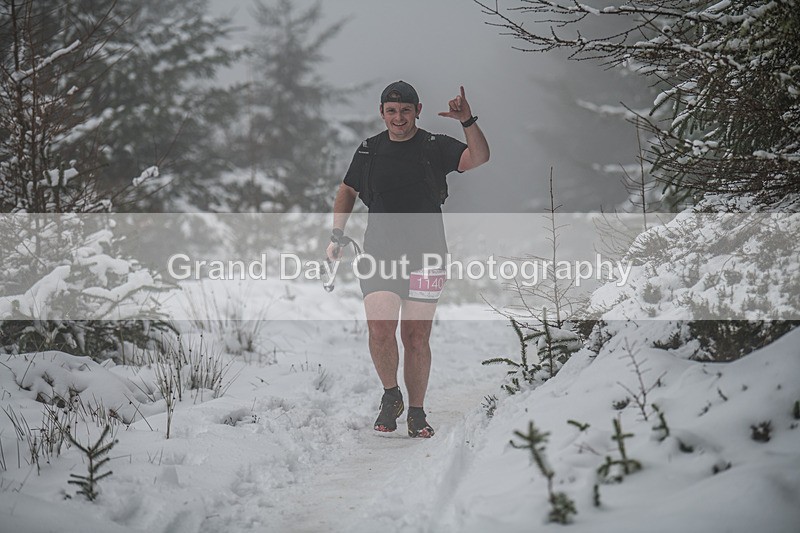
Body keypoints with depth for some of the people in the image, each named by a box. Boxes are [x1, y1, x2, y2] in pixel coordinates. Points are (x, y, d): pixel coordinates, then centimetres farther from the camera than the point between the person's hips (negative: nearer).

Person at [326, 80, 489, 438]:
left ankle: (416, 413, 15)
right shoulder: (369, 150, 8)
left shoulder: (436, 147, 2)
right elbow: (348, 190, 22)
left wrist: (468, 121, -27)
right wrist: (337, 235, 14)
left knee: (416, 336, 2)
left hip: (425, 256, -1)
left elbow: (479, 158, -13)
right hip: (379, 254, 1)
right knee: (380, 328, -16)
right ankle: (391, 395, 8)